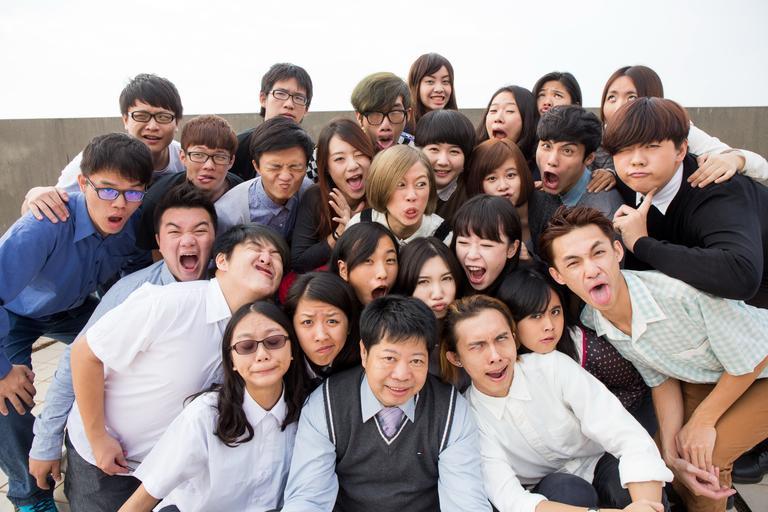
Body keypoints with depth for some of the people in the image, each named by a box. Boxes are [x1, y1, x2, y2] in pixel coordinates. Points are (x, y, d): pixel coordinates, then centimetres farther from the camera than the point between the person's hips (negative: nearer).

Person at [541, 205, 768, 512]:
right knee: (668, 455, -2)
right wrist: (670, 450, -15)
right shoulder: (592, 321, -18)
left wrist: (703, 420, -13)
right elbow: (660, 377, -5)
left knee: (707, 458, -18)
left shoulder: (682, 291, -40)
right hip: (704, 377, 5)